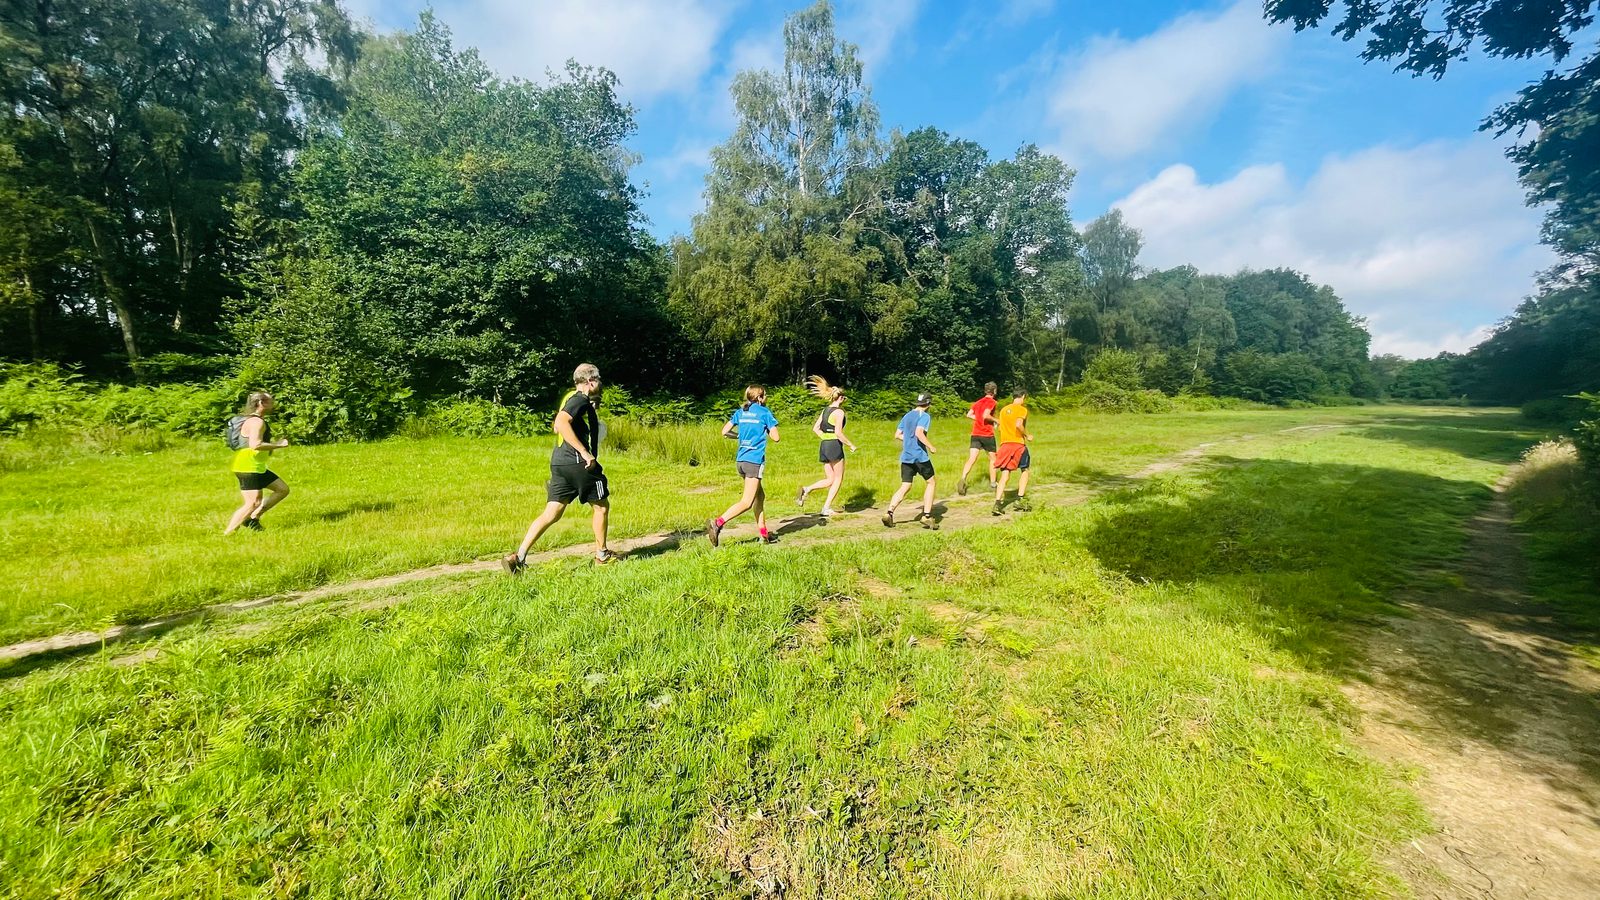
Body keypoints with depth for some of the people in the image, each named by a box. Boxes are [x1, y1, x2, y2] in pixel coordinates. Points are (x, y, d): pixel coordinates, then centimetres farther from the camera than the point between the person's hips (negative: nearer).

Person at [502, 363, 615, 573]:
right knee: (601, 506, 9)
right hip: (577, 462, -9)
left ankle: (518, 557, 0)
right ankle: (602, 555, 19)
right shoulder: (581, 399, -10)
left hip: (559, 461, 9)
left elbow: (556, 427, 31)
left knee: (551, 514, 7)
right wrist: (585, 452, -26)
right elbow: (561, 423, -25)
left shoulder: (570, 397, 20)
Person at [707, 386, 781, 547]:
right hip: (754, 461, -7)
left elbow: (725, 432, 7)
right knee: (746, 502, -6)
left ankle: (764, 533, 23)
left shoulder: (740, 411, 12)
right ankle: (718, 523, -20)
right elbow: (775, 437, -5)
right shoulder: (764, 412, -3)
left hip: (741, 460, 7)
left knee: (760, 495, 18)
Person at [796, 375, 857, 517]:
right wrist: (851, 445, -8)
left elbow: (815, 428, 11)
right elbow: (838, 432, -17)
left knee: (830, 480, 13)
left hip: (824, 446, 7)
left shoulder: (825, 411, 13)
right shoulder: (839, 411, -9)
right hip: (835, 446, -7)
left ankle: (806, 489, -7)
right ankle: (827, 508, 3)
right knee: (838, 479, 6)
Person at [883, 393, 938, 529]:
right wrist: (930, 446, -11)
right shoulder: (925, 416, -6)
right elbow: (919, 433, -21)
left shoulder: (906, 416, 15)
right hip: (920, 456, -6)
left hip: (906, 457, 6)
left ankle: (889, 513, -9)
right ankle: (927, 516, 8)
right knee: (930, 482, 12)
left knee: (905, 487, 8)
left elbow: (897, 435, 14)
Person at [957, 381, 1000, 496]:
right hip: (987, 434, -5)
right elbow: (986, 415, -19)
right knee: (992, 459, 14)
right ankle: (993, 483, 22)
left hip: (975, 434, 5)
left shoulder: (978, 402, 14)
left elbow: (969, 414, 8)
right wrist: (995, 420, -3)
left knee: (971, 459, -6)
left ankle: (963, 479, -25)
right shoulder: (991, 402, -6)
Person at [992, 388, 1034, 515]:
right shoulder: (1022, 409, -4)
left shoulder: (1004, 410, 15)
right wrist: (1027, 435, -6)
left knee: (1005, 475, 2)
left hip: (1004, 444, 5)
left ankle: (998, 503, -10)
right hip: (1018, 444, -5)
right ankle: (1021, 499, 10)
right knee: (1024, 471, 15)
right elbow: (1018, 425, -20)